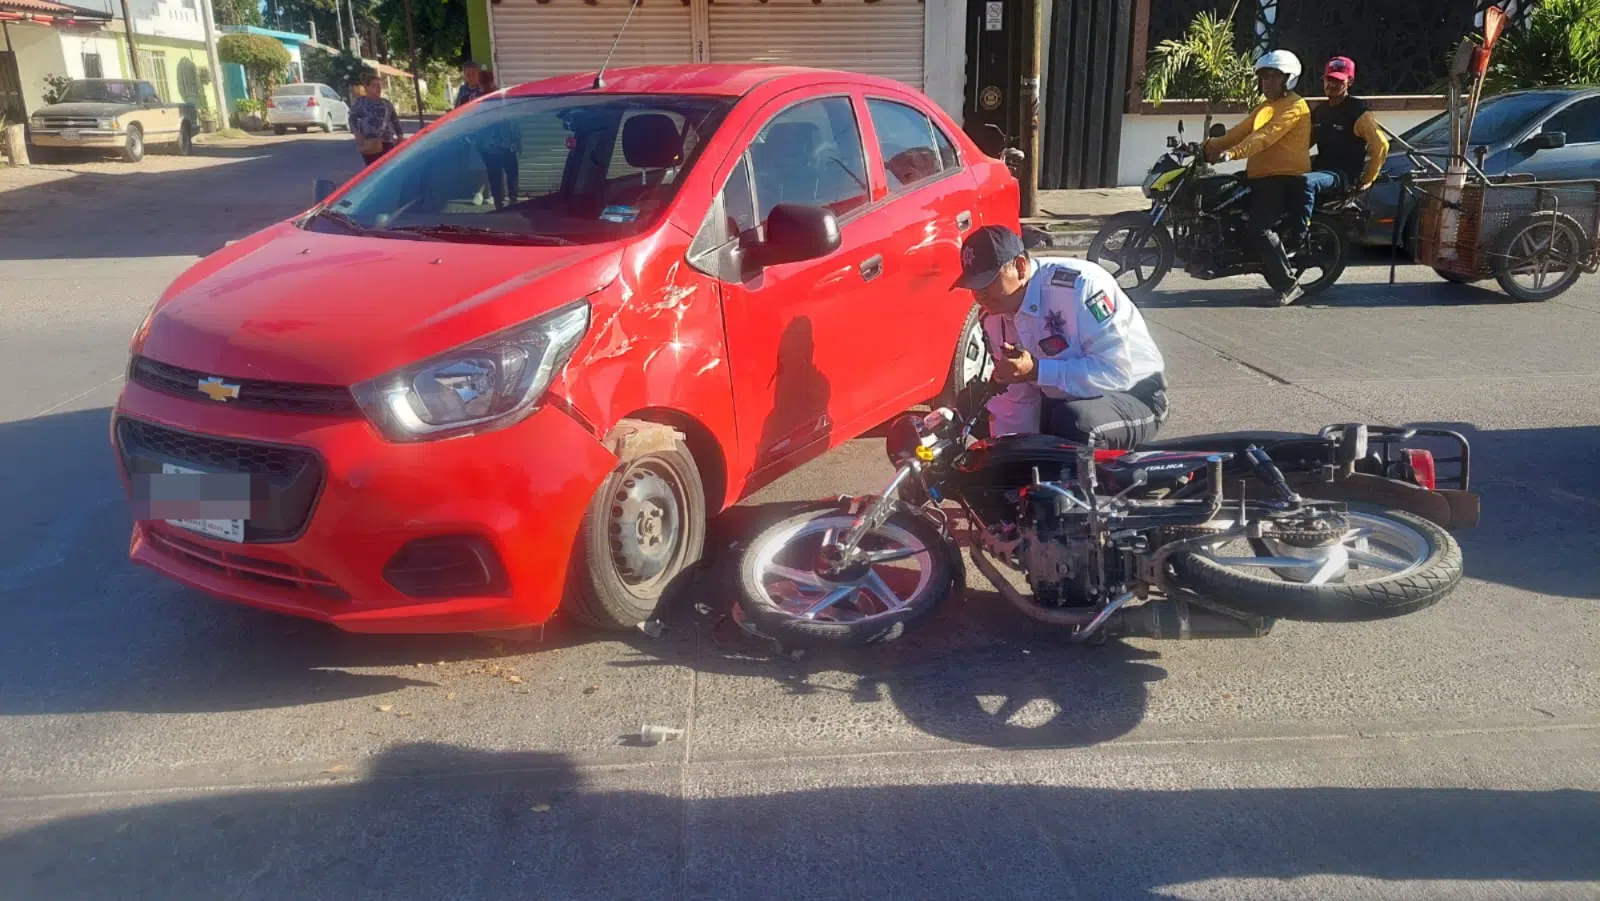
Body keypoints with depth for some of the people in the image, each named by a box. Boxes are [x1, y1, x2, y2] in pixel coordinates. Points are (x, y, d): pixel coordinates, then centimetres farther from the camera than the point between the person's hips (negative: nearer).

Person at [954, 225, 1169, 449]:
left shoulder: (1079, 284, -26)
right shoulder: (995, 319, -2)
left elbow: (1117, 370, -30)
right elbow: (1015, 402, 4)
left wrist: (1037, 371, -33)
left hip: (1135, 398, -7)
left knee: (1072, 420, -36)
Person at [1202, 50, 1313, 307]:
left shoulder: (1295, 106, -7)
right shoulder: (1265, 108, 26)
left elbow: (1267, 135, -21)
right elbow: (1240, 131, 18)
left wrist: (1232, 153, -33)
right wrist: (1210, 147, 4)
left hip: (1286, 177, -10)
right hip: (1261, 177, 10)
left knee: (1261, 230, -23)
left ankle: (1288, 285, -15)